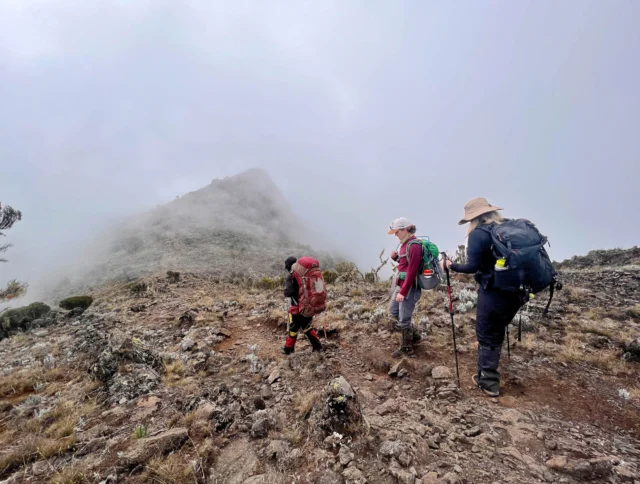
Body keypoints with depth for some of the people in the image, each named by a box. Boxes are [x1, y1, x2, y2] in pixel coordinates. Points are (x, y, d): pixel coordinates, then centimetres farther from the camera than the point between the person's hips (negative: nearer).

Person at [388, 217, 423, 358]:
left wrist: (403, 292, -21)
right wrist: (395, 257, -1)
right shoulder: (405, 243, 8)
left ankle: (406, 349, 18)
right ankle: (410, 334, 37)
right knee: (393, 311, 22)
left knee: (404, 319, 2)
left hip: (409, 287, -10)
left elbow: (412, 271, -23)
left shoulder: (414, 246, -20)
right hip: (400, 284, 10)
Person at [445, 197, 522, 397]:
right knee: (496, 334, 22)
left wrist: (453, 266, 3)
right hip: (515, 292, 7)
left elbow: (473, 267, -13)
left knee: (487, 337, 7)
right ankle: (487, 375, 35)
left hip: (493, 293, -7)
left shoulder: (477, 234, -11)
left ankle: (489, 382, 15)